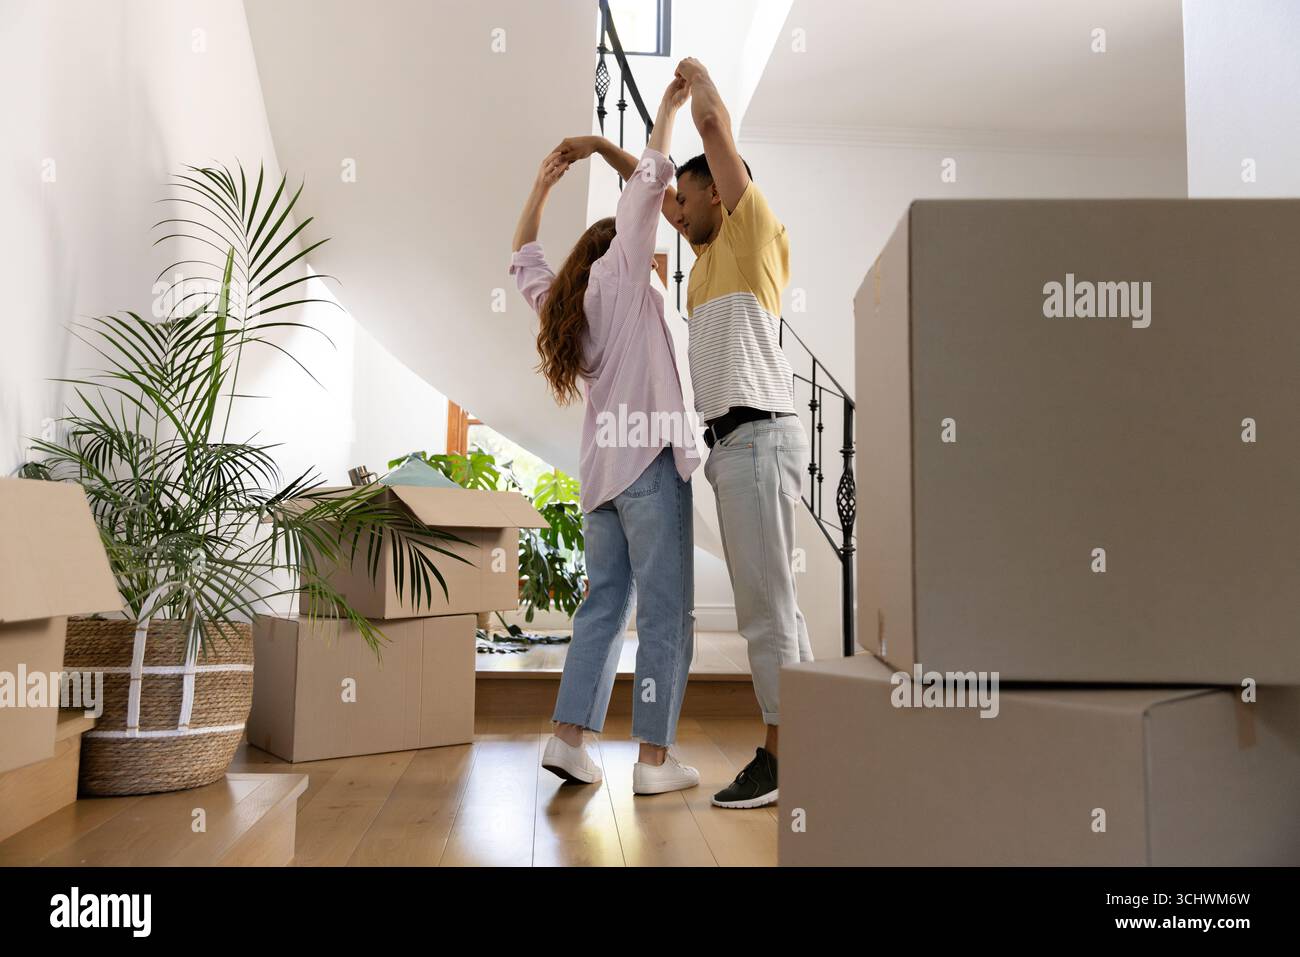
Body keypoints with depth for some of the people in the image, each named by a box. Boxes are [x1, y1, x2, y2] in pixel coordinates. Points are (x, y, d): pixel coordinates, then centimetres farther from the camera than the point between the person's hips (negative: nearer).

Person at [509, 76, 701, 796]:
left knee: (604, 603, 11)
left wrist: (541, 188, 36)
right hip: (649, 459, -7)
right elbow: (647, 182, 3)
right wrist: (670, 107, 15)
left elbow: (524, 260, 36)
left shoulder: (561, 301, 19)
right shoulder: (619, 271, 4)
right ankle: (654, 758, -4)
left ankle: (568, 738, 9)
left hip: (601, 467, 8)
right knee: (665, 610, -5)